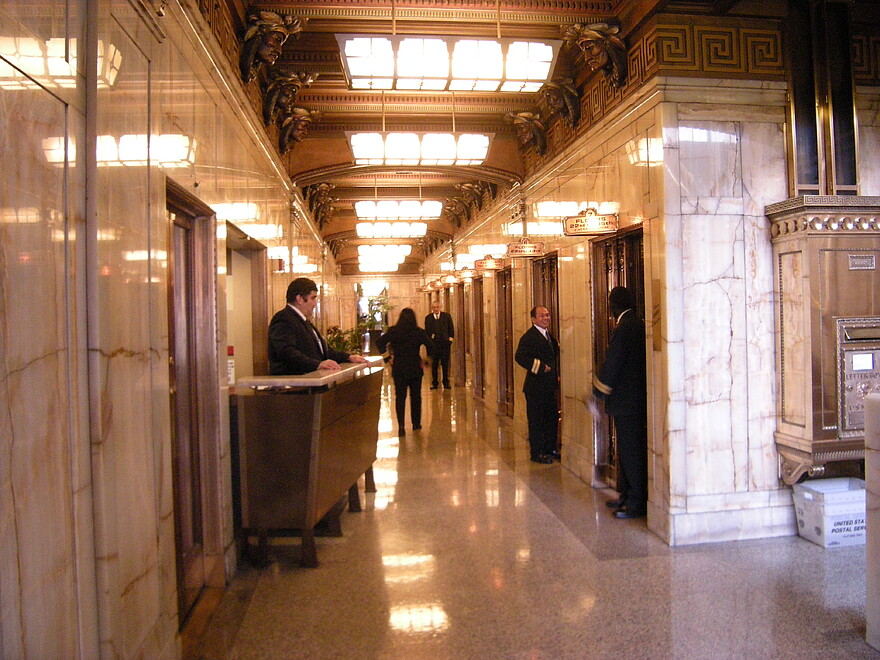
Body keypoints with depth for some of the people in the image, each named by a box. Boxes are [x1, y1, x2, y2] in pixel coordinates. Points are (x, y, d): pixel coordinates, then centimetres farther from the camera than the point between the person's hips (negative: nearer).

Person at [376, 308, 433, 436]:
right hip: (415, 368, 0)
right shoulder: (419, 332, -6)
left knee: (400, 397, 4)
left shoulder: (393, 331, -2)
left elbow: (379, 342, -6)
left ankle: (401, 425, -8)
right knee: (415, 396, 13)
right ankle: (416, 423, 21)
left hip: (398, 368, 1)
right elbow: (430, 346, -11)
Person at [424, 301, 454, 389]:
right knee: (434, 365, 5)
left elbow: (451, 329, 8)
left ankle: (446, 383, 15)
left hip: (445, 343, 0)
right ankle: (434, 383, 14)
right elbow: (427, 331, 8)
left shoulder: (446, 316, 5)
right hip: (433, 344, 0)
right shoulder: (428, 318, 7)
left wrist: (451, 338, -2)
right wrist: (428, 341, -2)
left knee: (445, 364, 5)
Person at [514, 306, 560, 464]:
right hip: (536, 386, -9)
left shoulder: (549, 335, 15)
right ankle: (537, 452, 9)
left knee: (552, 418, 15)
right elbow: (520, 357, -25)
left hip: (549, 386, 9)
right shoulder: (529, 337, -14)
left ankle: (550, 449, 28)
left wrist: (556, 375, 13)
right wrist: (541, 368, -23)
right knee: (536, 420, 0)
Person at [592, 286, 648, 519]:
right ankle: (627, 495, 27)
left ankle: (637, 503, 5)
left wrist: (599, 390, 0)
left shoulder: (623, 329, -18)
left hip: (626, 401, -10)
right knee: (628, 449, 17)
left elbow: (611, 366, -16)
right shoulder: (640, 325, 10)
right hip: (638, 399, 10)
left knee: (631, 451, -2)